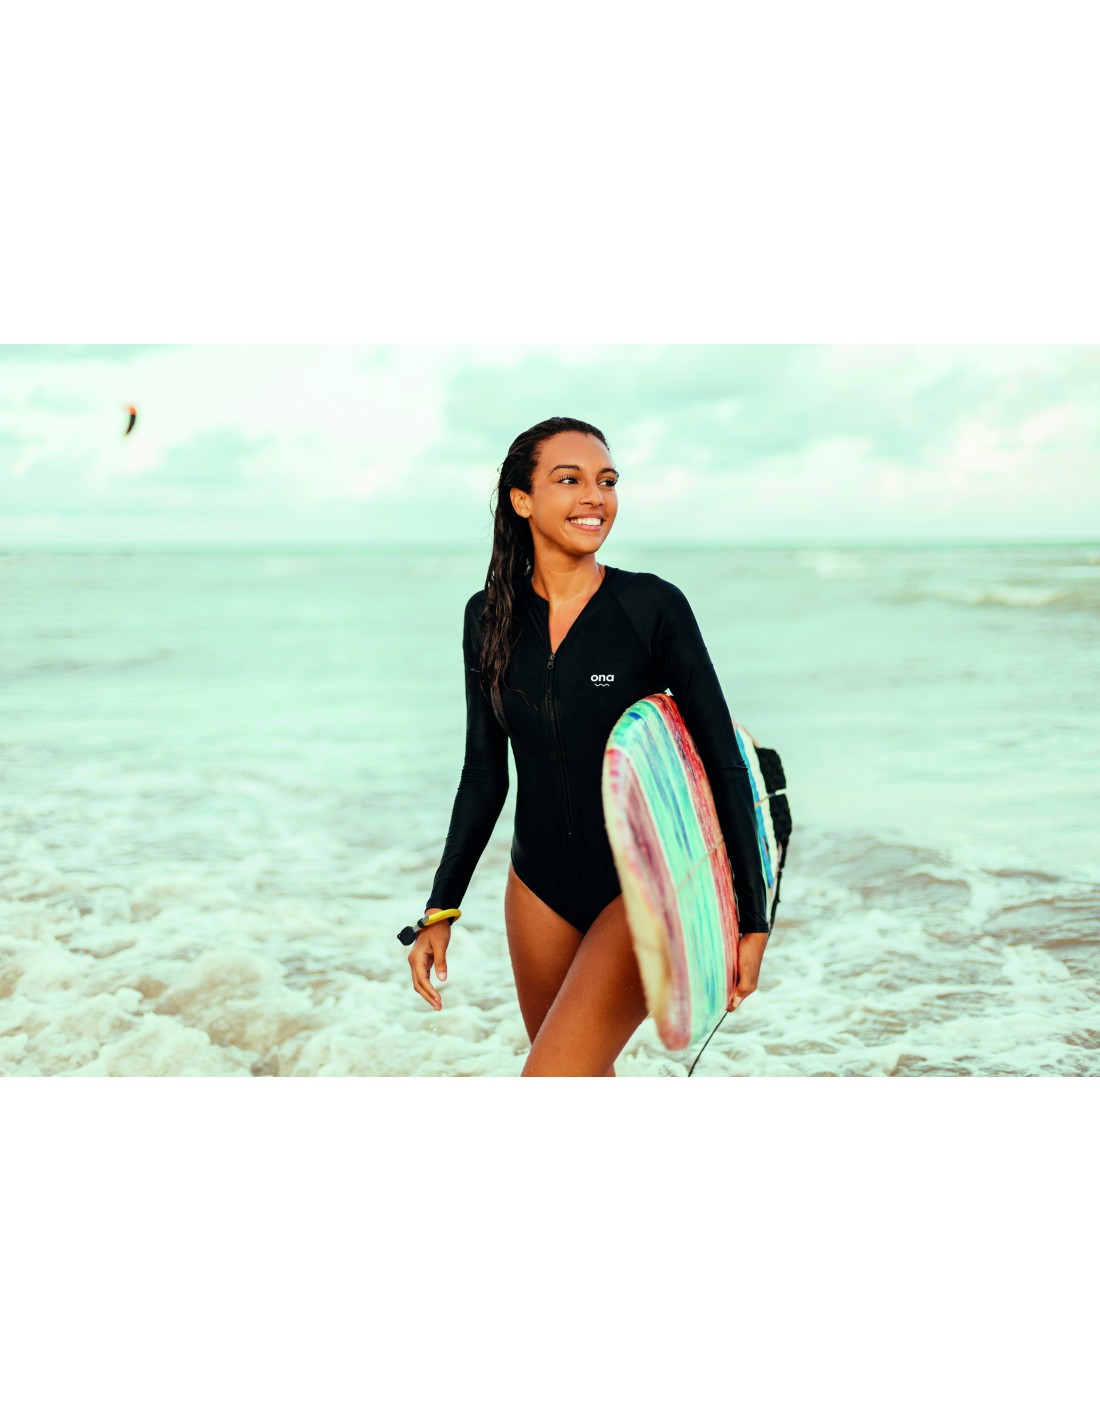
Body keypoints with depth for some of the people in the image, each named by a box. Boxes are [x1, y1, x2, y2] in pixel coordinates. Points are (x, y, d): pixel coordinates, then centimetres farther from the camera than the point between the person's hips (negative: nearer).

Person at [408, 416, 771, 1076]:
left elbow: (724, 762, -10)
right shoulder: (490, 617, 1)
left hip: (642, 890, -5)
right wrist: (440, 911, 5)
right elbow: (485, 774, 8)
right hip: (542, 886, 5)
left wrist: (752, 919, -12)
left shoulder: (653, 605, -12)